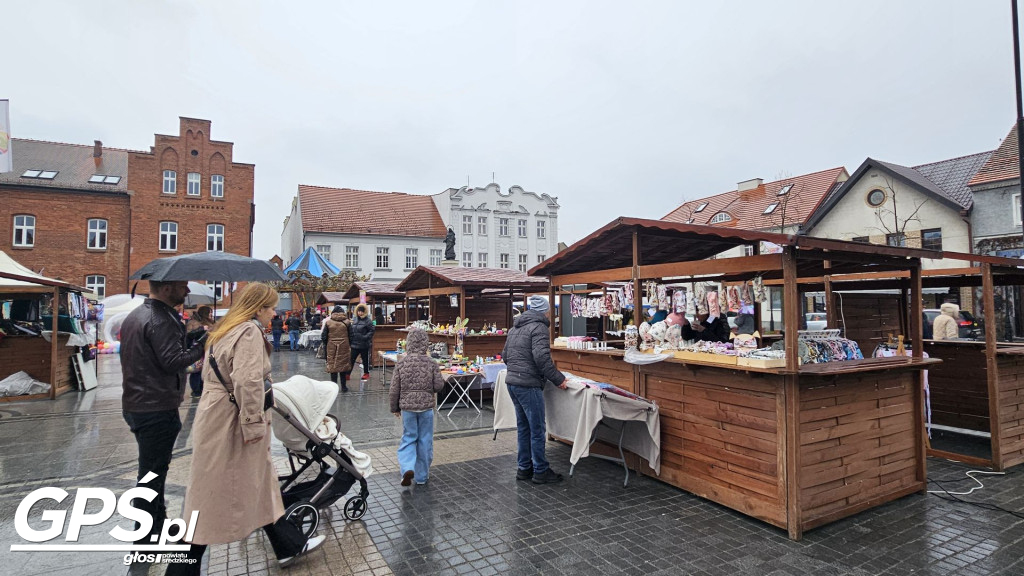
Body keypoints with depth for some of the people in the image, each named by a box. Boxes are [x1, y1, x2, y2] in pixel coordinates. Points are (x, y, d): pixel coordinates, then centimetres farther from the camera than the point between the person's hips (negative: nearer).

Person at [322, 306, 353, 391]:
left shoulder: (328, 322, 0)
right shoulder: (347, 322, 0)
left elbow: (324, 336, 2)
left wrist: (326, 344, 17)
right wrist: (350, 345, 14)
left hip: (332, 347, 0)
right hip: (344, 347, 0)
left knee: (333, 366, 6)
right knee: (343, 365, 6)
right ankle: (344, 387, 10)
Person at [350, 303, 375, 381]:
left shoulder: (367, 320, -10)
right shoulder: (355, 320, 10)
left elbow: (371, 331, -13)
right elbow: (352, 330, 19)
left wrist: (366, 337, -21)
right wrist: (351, 339, 9)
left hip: (364, 345, -5)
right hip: (355, 344, 5)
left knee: (365, 359, 9)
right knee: (351, 359, 4)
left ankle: (366, 373, 23)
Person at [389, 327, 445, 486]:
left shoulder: (402, 363, -5)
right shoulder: (431, 364, -8)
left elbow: (394, 389, -2)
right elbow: (439, 386, -9)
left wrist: (395, 408, 11)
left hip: (407, 407, 1)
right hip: (426, 407, 0)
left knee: (408, 439, 14)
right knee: (425, 441, 11)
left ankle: (407, 468, -7)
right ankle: (422, 476, 20)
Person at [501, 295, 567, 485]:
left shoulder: (514, 328, 17)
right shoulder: (539, 327, -11)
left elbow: (505, 355, 22)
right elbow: (542, 357, -21)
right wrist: (558, 378, -14)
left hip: (512, 382, 9)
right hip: (529, 384, -9)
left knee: (523, 427, 17)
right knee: (537, 429, 1)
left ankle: (524, 468, 24)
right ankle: (540, 471, 9)